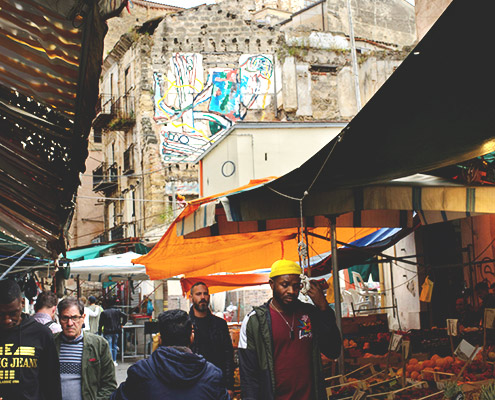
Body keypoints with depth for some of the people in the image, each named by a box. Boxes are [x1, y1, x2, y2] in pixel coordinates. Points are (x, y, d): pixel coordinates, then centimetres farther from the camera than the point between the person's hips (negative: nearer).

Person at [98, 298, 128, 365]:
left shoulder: (103, 313, 1)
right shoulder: (117, 311, 5)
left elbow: (100, 324, 0)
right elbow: (125, 316, -7)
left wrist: (99, 333, 3)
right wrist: (122, 324, 4)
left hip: (107, 332, -3)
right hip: (116, 331, 3)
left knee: (109, 347, -3)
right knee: (114, 346, 14)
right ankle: (114, 361, 16)